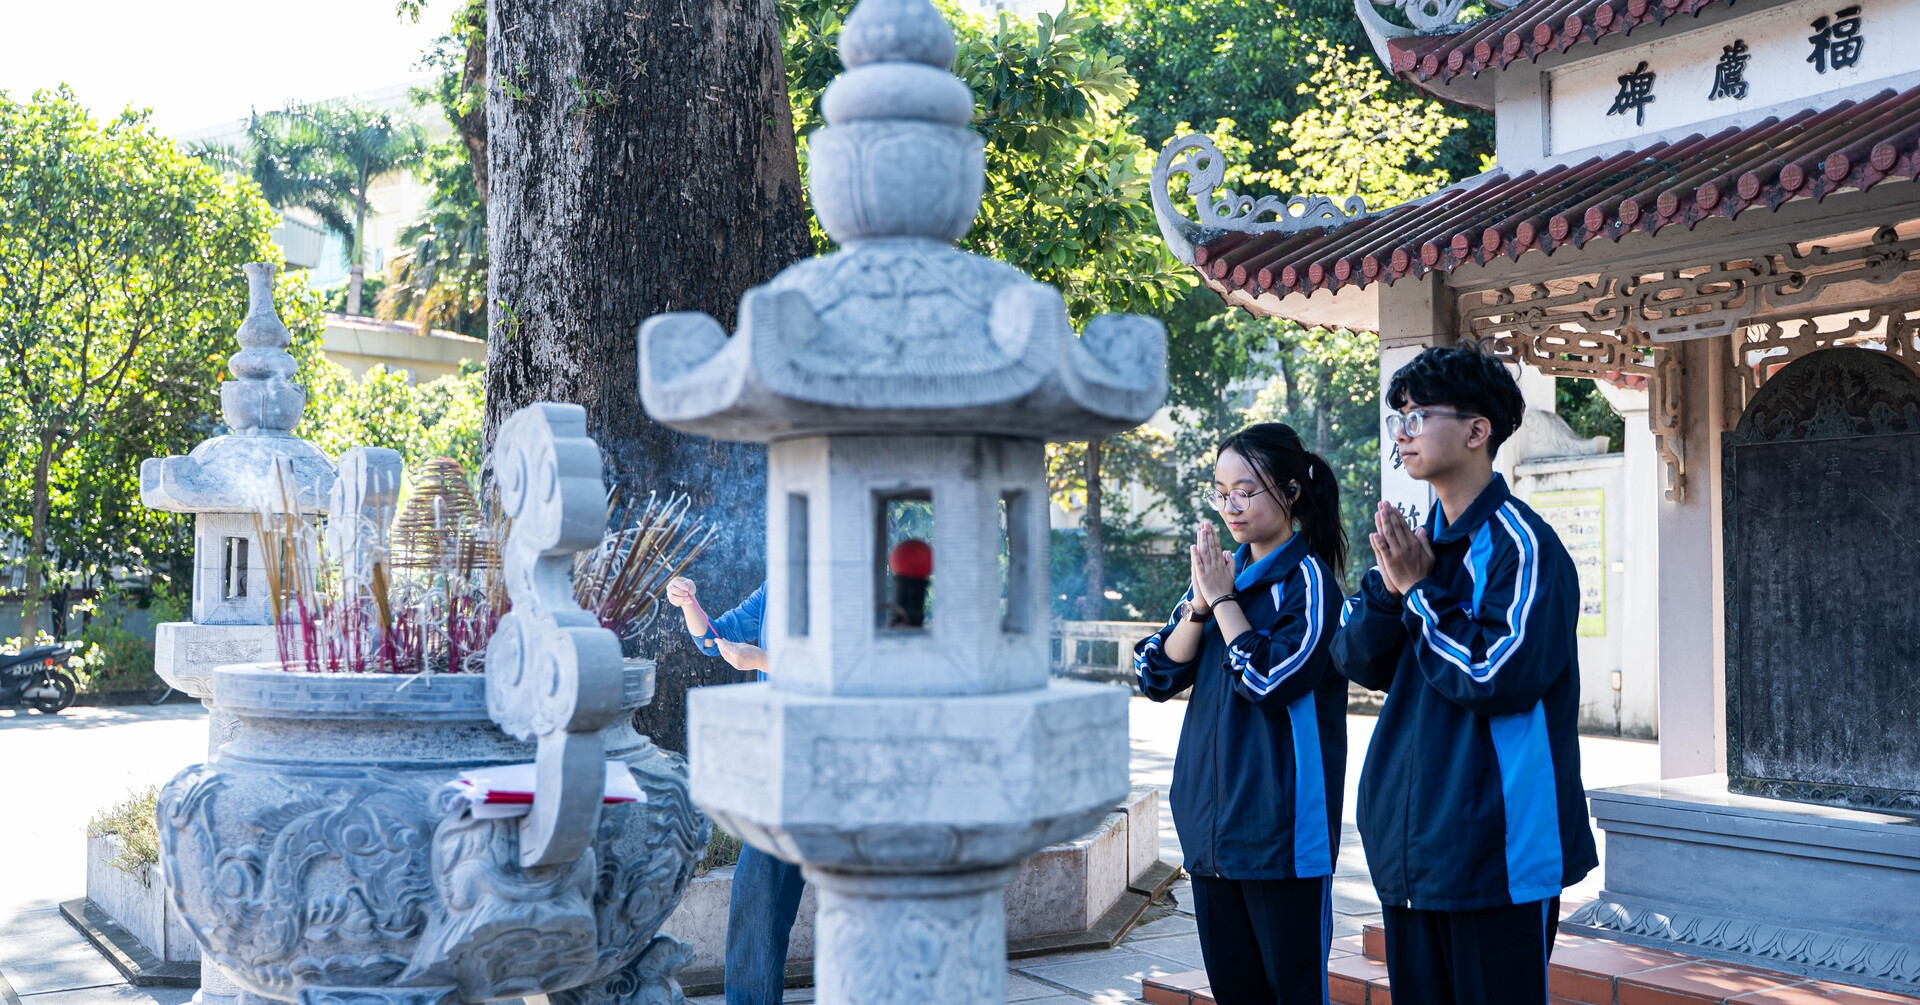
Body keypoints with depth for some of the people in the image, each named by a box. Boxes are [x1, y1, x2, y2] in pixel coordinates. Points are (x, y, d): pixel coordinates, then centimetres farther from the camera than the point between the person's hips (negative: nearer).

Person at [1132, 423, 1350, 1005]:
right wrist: (1201, 603, -7)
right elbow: (1156, 674, 6)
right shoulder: (1222, 571, 12)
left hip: (1280, 824, -7)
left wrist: (1223, 599, -12)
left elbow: (1270, 681, -19)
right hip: (1211, 821, 7)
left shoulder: (1307, 580, -8)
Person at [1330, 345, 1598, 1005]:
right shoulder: (1420, 540, 12)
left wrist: (1418, 591, -12)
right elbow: (1357, 660, 7)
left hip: (1497, 850, -8)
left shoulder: (1519, 544, -12)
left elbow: (1496, 676, -20)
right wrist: (1391, 585, -10)